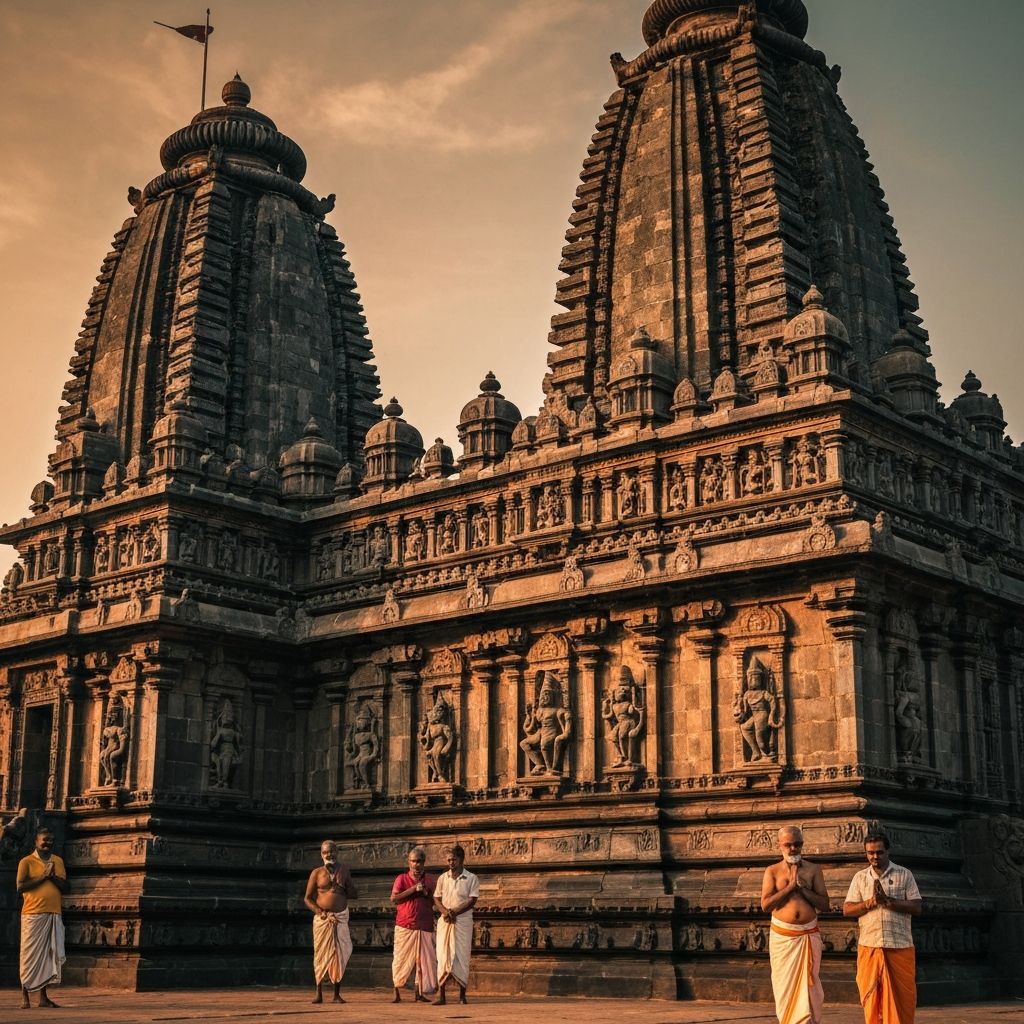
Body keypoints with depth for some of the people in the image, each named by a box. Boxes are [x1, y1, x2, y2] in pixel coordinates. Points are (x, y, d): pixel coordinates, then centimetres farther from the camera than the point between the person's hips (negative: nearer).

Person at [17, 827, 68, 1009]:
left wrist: (53, 876, -6)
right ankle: (25, 996, 5)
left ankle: (43, 996, 10)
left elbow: (65, 888, 10)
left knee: (50, 955, 4)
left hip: (54, 915, 5)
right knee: (30, 954, -2)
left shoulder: (58, 861, 15)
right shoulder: (26, 861, 0)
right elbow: (20, 886, -11)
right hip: (33, 914, -5)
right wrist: (42, 877, -13)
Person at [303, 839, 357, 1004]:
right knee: (321, 954, -2)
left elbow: (354, 894, 13)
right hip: (322, 918, -2)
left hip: (341, 917, 2)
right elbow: (307, 898, -1)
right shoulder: (317, 873, 1)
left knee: (340, 954, -1)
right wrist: (321, 913, -13)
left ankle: (337, 994, 5)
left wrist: (341, 888, -4)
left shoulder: (344, 871, 9)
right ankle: (319, 993, 4)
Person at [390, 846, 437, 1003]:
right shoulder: (402, 879, 5)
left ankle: (419, 994, 7)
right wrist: (413, 889, -13)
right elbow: (394, 898, -7)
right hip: (404, 925, -2)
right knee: (401, 959, -1)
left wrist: (426, 894, -7)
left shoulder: (431, 880, 11)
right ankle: (397, 993, 8)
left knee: (423, 960, 0)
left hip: (425, 926, 2)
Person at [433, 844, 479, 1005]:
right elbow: (436, 899, 10)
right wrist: (444, 911, -10)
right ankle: (441, 994, -3)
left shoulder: (471, 878, 1)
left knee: (461, 956, -3)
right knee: (443, 956, -3)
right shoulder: (442, 878, 12)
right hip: (445, 920, 3)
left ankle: (462, 994, 7)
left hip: (463, 920, -3)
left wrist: (455, 912, -15)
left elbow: (472, 901, -6)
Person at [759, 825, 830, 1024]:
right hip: (782, 936, 0)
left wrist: (802, 888, -12)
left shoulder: (813, 870, 6)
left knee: (808, 985, -3)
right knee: (785, 985, 3)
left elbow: (824, 904, 0)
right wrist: (790, 886, -12)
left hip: (809, 935, 0)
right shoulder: (772, 871, 4)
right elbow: (765, 904, -7)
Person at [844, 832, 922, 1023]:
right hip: (869, 946, 2)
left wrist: (888, 901, -14)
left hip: (900, 946, -1)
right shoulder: (860, 877, 10)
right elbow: (847, 910, 5)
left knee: (901, 995, -1)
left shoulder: (904, 875, 5)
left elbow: (916, 908, -2)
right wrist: (870, 902, -12)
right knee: (872, 994, 2)